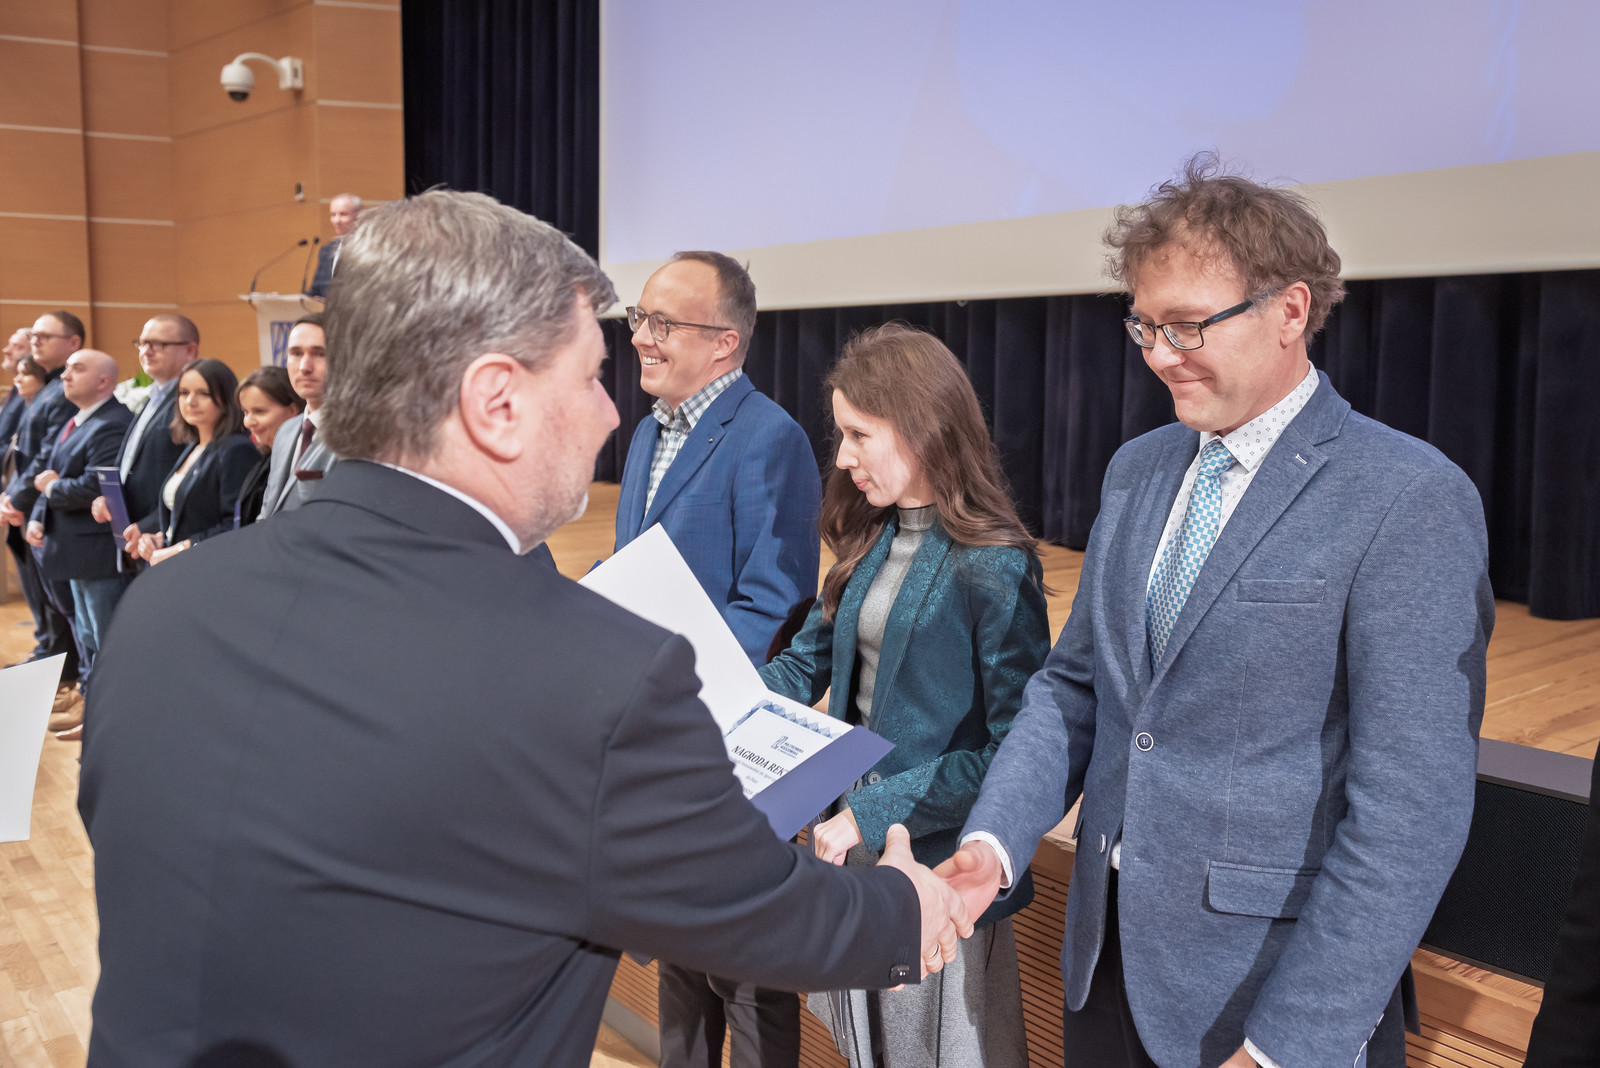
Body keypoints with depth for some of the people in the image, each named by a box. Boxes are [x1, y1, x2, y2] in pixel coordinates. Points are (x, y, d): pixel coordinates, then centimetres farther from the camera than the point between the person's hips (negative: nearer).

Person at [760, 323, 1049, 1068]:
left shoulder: (993, 569, -20)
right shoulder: (871, 545, 3)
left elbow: (1016, 752, -21)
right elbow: (805, 668, 6)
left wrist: (878, 814, -22)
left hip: (936, 863, -6)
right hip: (856, 862, 7)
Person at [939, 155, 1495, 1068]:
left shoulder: (1412, 502, -16)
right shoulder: (1136, 470, 5)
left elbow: (1412, 809, -19)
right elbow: (1075, 682, 8)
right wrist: (994, 841, -8)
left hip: (1279, 986, -5)